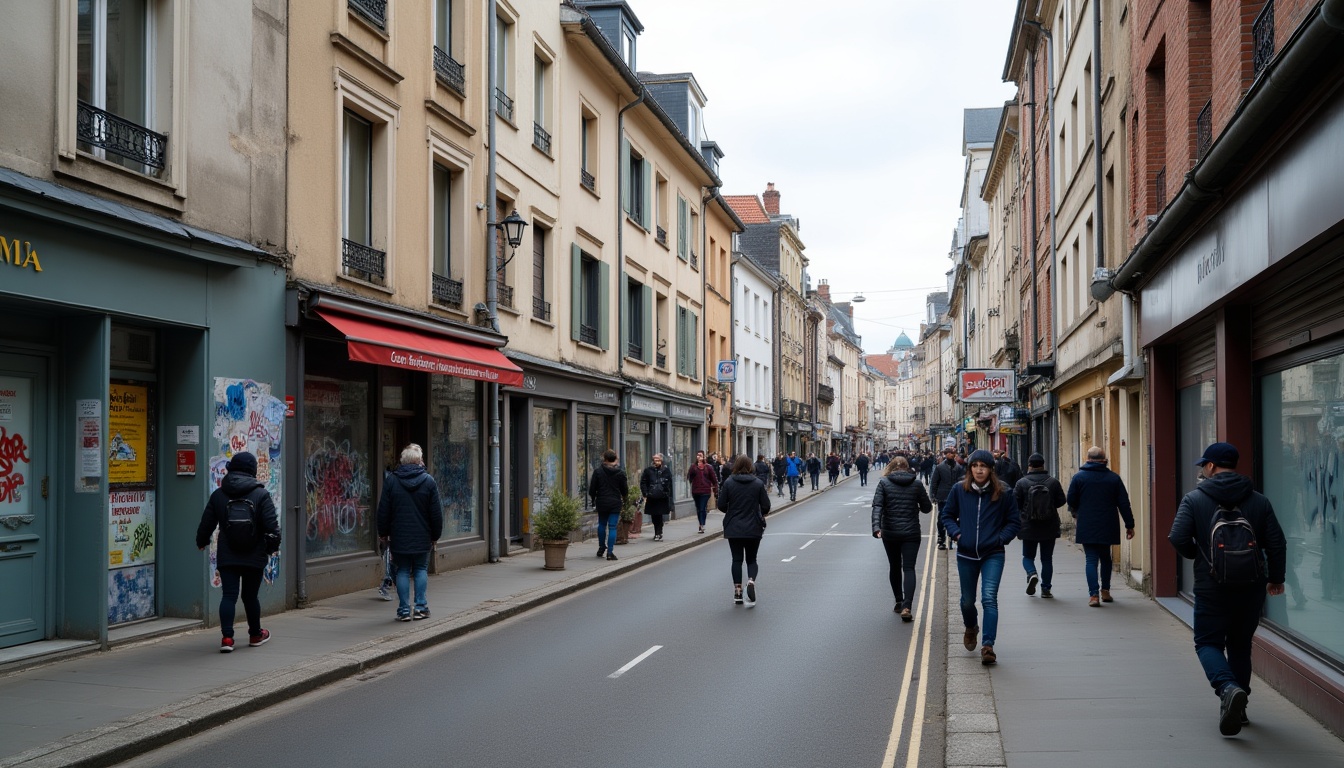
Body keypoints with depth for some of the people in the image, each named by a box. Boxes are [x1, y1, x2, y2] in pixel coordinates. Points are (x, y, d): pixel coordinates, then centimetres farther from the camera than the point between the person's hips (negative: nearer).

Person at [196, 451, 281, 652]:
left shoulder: (218, 495, 2)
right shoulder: (261, 494, -6)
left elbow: (206, 523, 9)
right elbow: (272, 525, -10)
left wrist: (202, 542, 28)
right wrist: (274, 545, 7)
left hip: (227, 557, 1)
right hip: (254, 556, -1)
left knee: (228, 595, -1)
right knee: (250, 596, 13)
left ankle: (227, 637, -14)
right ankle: (256, 635, 28)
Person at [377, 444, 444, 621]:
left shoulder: (390, 480, -3)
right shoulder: (429, 481, -3)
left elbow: (383, 511, 0)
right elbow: (436, 513, 0)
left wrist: (383, 533, 11)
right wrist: (435, 535, 10)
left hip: (399, 537, 0)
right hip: (422, 537, 0)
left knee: (402, 571, 6)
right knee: (421, 570, 11)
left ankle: (404, 610, 3)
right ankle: (421, 607, 6)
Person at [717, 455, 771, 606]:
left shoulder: (728, 483, -6)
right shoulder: (758, 483, -4)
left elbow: (721, 505, -6)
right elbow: (766, 507, -4)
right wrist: (760, 515, 18)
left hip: (733, 529, 0)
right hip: (753, 529, 0)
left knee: (737, 559, 10)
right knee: (751, 559, 11)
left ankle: (738, 591, 9)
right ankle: (751, 582, -16)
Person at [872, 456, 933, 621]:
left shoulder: (884, 483, -2)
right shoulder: (917, 484, -1)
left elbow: (877, 506, -13)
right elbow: (927, 508, 5)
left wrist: (876, 527, -20)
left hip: (890, 533, 1)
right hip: (911, 533, -1)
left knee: (894, 567, 18)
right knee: (909, 568, -3)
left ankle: (899, 602, 29)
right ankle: (906, 606, -18)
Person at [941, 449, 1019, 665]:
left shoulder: (1003, 493, -6)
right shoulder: (959, 490, -2)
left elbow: (1014, 522, 4)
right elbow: (947, 514, 10)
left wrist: (1001, 538, -9)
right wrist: (956, 532, -5)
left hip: (993, 554, -2)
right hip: (966, 554, 2)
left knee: (989, 598, -15)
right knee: (967, 600, 16)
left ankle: (988, 645, -15)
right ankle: (970, 629, 46)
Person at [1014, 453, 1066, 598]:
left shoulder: (1021, 483, -8)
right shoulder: (1053, 482, -3)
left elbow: (1015, 504, -6)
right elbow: (1061, 501, 3)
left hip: (1028, 527, -1)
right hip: (1049, 527, 1)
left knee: (1028, 556, 14)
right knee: (1047, 558, 11)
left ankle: (1032, 573, -15)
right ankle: (1046, 589, 9)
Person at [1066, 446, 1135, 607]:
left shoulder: (1079, 477, -3)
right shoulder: (1114, 478, 2)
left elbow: (1071, 502, 2)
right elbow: (1124, 503, 1)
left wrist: (1075, 513, 24)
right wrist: (1129, 525, 7)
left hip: (1087, 527, -2)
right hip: (1108, 527, 2)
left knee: (1091, 559, -2)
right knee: (1105, 558, 19)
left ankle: (1093, 594, -13)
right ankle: (1105, 591, 22)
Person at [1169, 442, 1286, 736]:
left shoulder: (1194, 499, -6)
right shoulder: (1259, 501, 4)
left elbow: (1178, 538, -14)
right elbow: (1277, 543, 4)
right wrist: (1276, 578, 17)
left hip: (1212, 588, -4)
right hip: (1252, 587, 4)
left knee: (1208, 643, 4)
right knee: (1240, 645, 17)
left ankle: (1228, 688, -23)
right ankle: (1238, 706, 21)